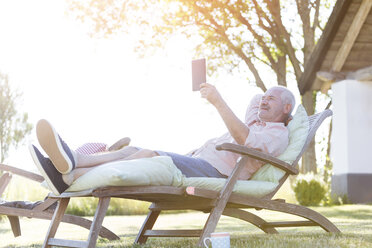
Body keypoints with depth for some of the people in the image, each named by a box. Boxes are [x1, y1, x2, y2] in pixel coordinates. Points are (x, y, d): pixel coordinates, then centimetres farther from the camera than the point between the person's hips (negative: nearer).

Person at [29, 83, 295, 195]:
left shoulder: (278, 134, 4)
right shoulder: (254, 121, 34)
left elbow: (244, 139, -18)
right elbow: (256, 99, 59)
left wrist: (219, 101, -20)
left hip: (215, 172, -9)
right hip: (195, 162, 9)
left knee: (149, 155, -32)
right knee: (133, 150, -12)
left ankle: (71, 178, -43)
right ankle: (72, 160, -38)